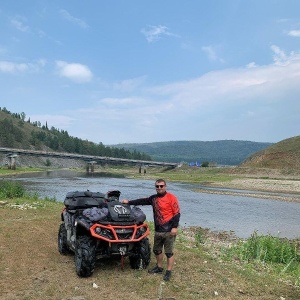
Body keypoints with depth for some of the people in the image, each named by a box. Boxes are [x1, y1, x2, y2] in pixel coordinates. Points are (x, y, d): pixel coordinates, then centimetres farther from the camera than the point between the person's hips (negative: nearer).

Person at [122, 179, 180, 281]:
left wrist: (175, 227, -18)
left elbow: (177, 213, -12)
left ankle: (168, 272, 14)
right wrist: (129, 202, 17)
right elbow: (142, 201, 19)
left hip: (169, 231, -7)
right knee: (157, 250, 18)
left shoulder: (171, 198, -10)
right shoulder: (153, 198, 10)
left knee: (169, 252, 2)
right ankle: (159, 267, 36)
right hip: (158, 230, 7)